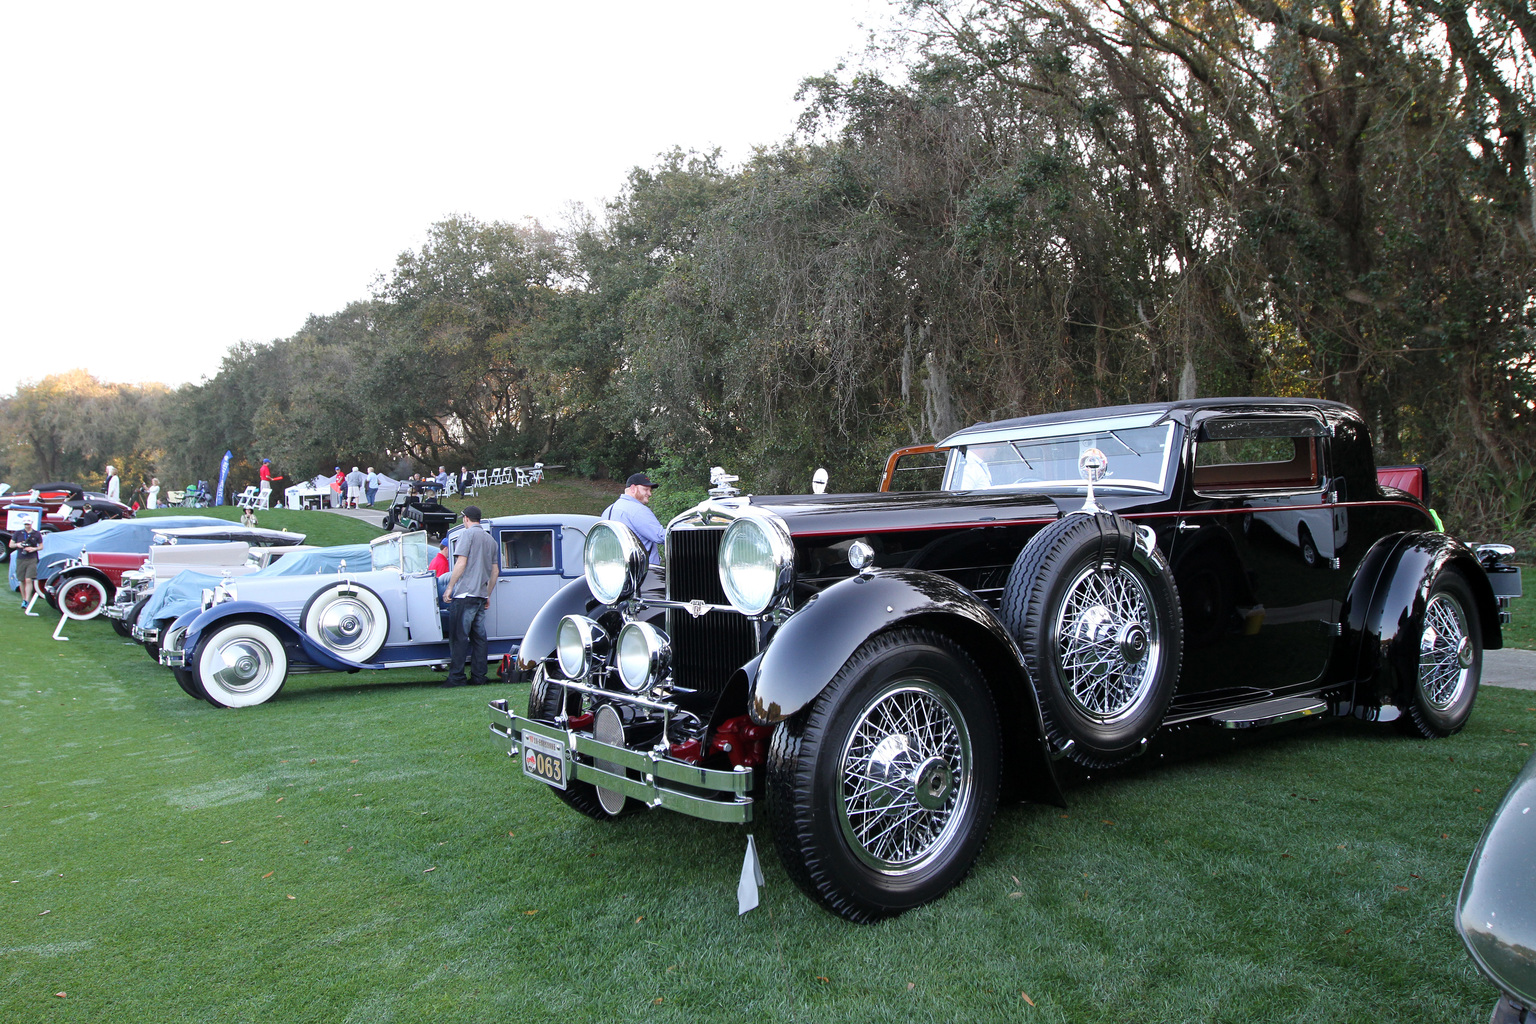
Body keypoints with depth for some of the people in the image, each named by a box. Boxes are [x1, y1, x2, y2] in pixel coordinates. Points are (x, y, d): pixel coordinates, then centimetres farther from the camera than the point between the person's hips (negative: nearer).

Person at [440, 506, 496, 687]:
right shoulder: (490, 539, 17)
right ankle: (478, 677, 9)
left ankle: (456, 677, -5)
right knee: (479, 637, 9)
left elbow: (461, 563, -12)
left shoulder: (466, 534, -4)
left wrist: (449, 587, -7)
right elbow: (494, 571, 19)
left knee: (459, 637, -5)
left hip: (465, 593, -7)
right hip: (481, 595, 7)